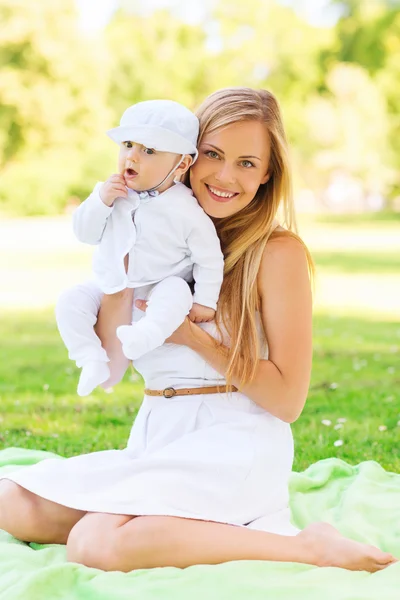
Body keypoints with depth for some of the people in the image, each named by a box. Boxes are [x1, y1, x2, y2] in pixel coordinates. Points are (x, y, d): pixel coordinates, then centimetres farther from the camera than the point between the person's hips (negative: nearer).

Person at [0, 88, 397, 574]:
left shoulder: (278, 252, -6)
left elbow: (288, 399, -8)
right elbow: (106, 369, 3)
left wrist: (193, 335, -12)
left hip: (234, 447, -7)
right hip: (154, 440, 7)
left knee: (95, 546, -27)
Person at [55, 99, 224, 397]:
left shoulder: (186, 212, -18)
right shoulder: (113, 194, -4)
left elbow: (209, 259, -10)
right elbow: (84, 233, -3)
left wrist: (205, 301, -11)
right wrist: (101, 201, -19)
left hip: (161, 287, -5)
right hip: (111, 289, 5)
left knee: (176, 290, -35)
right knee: (71, 301, -12)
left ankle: (143, 335, -55)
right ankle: (93, 361, -10)